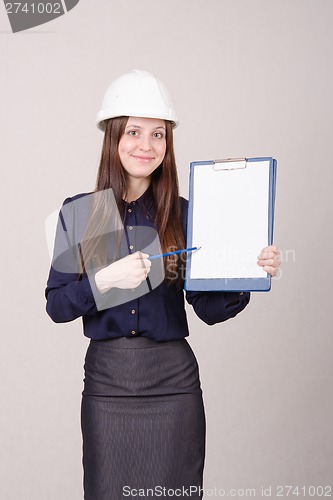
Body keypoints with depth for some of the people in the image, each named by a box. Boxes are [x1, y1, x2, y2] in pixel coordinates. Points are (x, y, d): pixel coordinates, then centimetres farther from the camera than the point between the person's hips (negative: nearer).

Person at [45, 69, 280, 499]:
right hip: (106, 381, 0)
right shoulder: (79, 213, 0)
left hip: (172, 382, 0)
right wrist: (104, 281, -18)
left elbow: (208, 308, 1)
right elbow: (56, 306, -1)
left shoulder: (182, 215, -1)